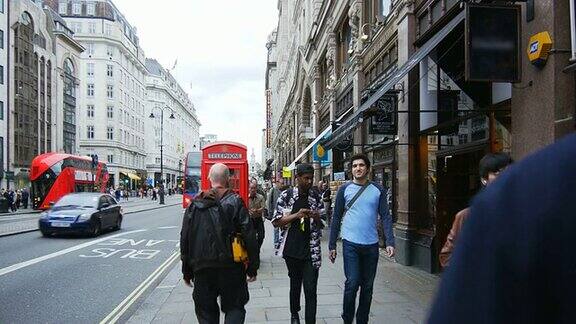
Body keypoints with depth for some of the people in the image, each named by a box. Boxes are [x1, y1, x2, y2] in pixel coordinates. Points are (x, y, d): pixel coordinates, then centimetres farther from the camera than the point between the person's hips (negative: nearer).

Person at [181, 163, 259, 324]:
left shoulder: (195, 204, 3)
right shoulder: (235, 202, -6)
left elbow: (184, 239, 5)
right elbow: (249, 236, -9)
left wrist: (187, 271, 13)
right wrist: (252, 267, -1)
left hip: (202, 268, 2)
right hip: (231, 267, -2)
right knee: (235, 307, 11)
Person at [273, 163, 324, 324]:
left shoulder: (316, 197, 4)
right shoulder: (286, 195, -3)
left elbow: (322, 225, 12)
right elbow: (276, 222, -4)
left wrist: (317, 218, -11)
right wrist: (296, 215, -17)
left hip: (311, 250, 0)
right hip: (292, 249, 0)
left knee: (311, 289, -6)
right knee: (295, 283, 19)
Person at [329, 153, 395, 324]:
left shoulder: (378, 190, 4)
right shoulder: (344, 189, 0)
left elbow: (385, 217, 1)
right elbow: (336, 218, 3)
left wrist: (390, 242, -10)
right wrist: (332, 245, 2)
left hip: (371, 245, 2)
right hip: (350, 244, -2)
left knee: (367, 286, 11)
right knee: (352, 283, -7)